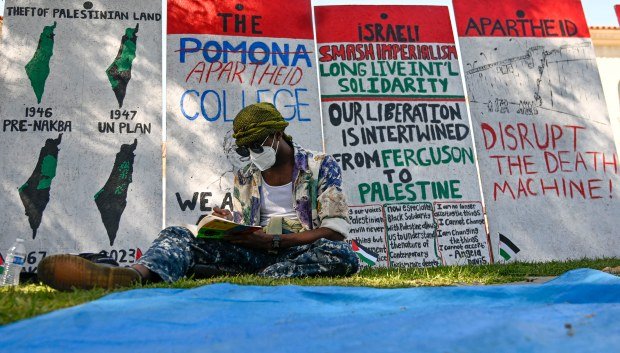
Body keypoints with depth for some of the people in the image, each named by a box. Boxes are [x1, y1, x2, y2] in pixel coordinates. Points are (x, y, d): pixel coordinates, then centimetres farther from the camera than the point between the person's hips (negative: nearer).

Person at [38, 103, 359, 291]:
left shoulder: (321, 166, 2)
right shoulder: (244, 178, 16)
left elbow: (335, 230, -8)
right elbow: (242, 234, 14)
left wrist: (276, 240, -19)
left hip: (303, 249, -3)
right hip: (256, 250, 3)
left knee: (343, 255, -38)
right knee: (177, 235, -18)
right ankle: (137, 274, -54)